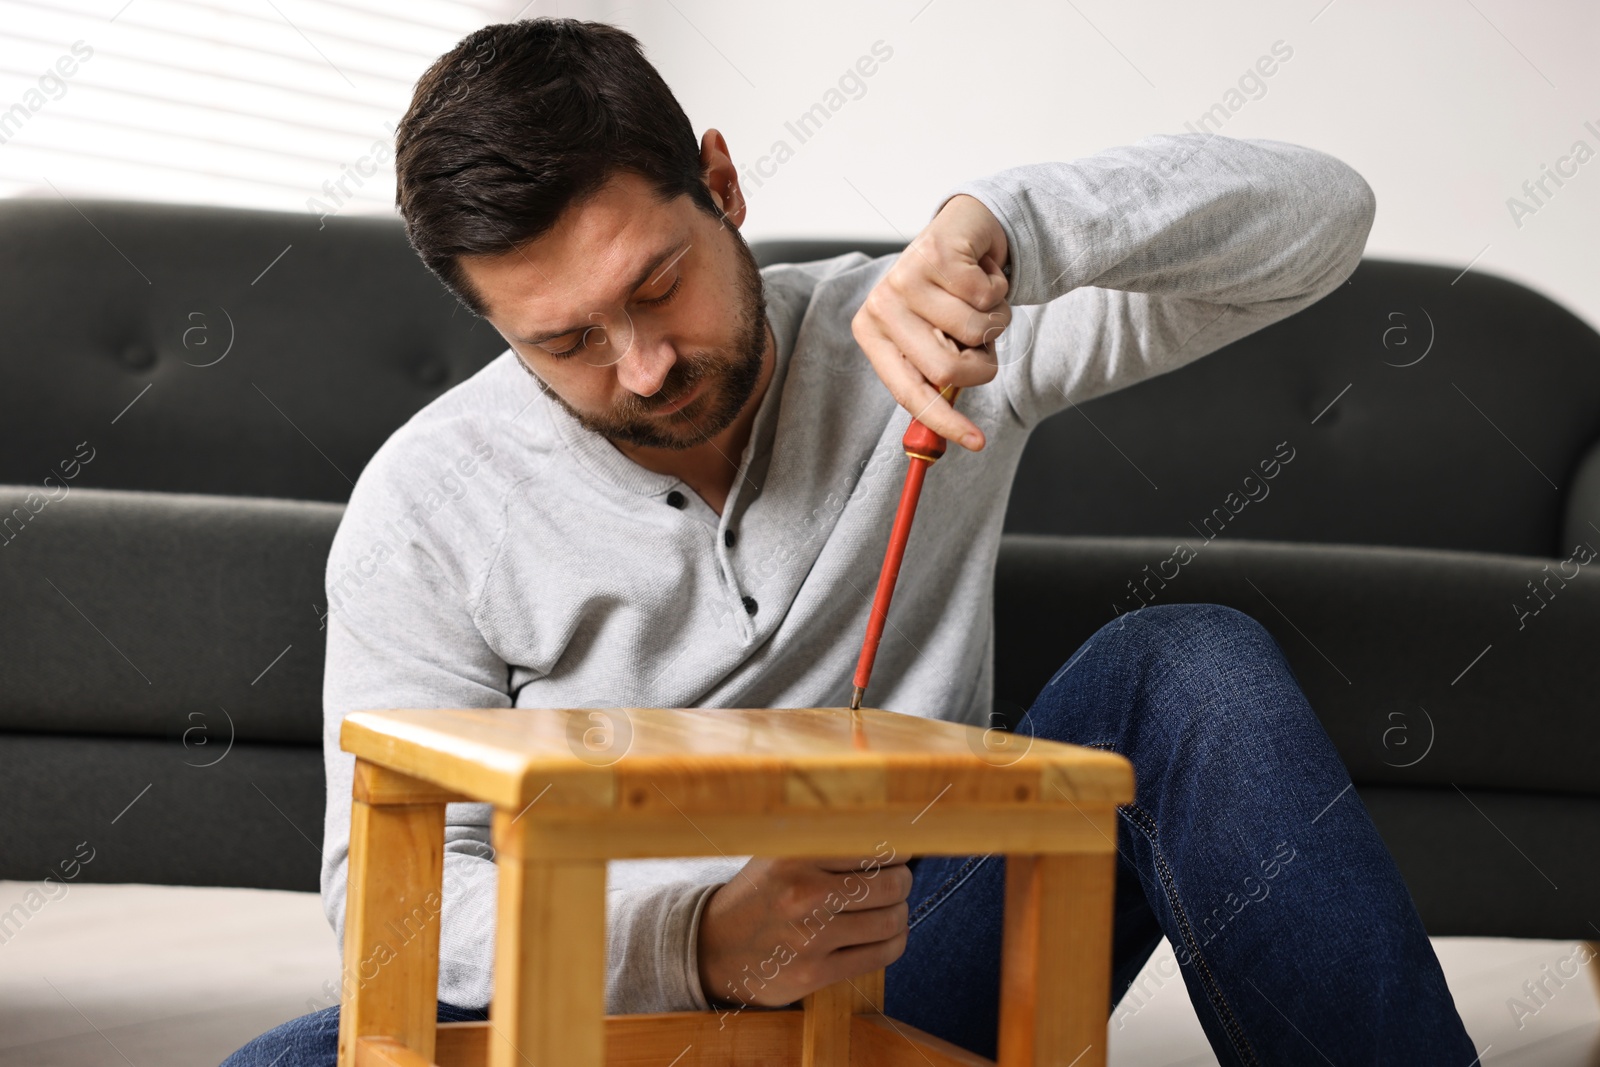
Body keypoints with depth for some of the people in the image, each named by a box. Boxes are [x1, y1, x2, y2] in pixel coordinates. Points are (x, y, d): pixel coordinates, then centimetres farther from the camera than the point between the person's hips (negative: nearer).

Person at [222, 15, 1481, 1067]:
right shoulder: (427, 504, -6)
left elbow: (1317, 212, -8)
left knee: (1191, 672, -23)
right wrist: (699, 940, -26)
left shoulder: (912, 340, -4)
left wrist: (999, 228, -26)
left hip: (918, 961, 1)